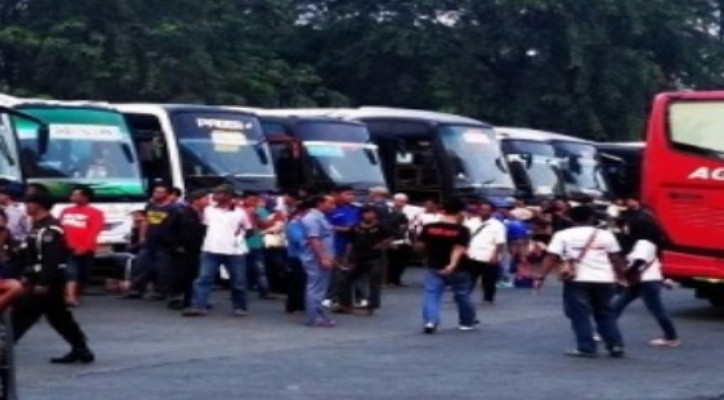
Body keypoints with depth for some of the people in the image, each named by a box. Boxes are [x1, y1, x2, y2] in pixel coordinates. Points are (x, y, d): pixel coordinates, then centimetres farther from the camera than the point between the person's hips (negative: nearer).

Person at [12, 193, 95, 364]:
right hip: (42, 279, 11)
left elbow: (51, 259, -25)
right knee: (59, 316, 12)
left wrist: (43, 283, -27)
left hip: (49, 282, -11)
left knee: (21, 314, -8)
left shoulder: (49, 229, -18)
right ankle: (81, 349, 15)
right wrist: (28, 276, 22)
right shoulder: (39, 226, 16)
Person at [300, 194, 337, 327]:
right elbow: (313, 240, -23)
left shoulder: (321, 217, 17)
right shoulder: (312, 218, -16)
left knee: (319, 289, 13)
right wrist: (323, 258, -25)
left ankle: (319, 316, 17)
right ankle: (315, 318, -6)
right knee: (316, 289, -8)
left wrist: (330, 258, 22)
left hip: (323, 260, 11)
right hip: (316, 260, -11)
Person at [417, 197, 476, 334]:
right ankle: (467, 322, 30)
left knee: (431, 294, -2)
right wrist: (452, 265, -33)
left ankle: (430, 321, -22)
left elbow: (420, 245, 5)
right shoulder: (462, 230, -11)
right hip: (457, 269, -1)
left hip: (434, 267, 1)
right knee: (462, 295, 16)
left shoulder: (429, 227, -2)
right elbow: (459, 248, -23)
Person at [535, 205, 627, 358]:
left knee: (580, 314, 4)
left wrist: (541, 277, -2)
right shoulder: (605, 235, 9)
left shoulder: (563, 235, 2)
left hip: (577, 280, -3)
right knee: (606, 314, 16)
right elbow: (616, 259, 10)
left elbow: (551, 258, -4)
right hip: (604, 279, 3)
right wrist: (620, 276, 21)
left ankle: (586, 348, -2)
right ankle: (616, 346, 13)